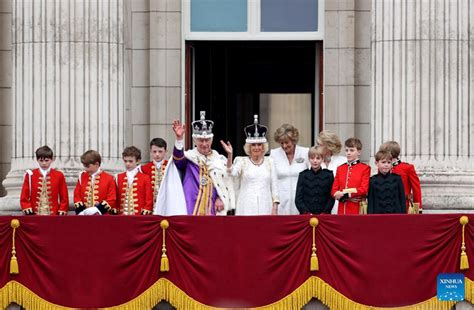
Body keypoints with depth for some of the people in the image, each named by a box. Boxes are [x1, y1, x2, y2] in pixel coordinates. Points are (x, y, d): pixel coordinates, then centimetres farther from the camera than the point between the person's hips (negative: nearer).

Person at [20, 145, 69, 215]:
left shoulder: (59, 176, 6)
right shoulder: (30, 175, 6)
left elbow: (64, 197, 8)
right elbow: (24, 196, 8)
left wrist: (62, 211, -2)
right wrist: (27, 208, -4)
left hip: (54, 215, 0)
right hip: (35, 217, 0)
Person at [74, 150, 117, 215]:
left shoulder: (109, 179, -1)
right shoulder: (82, 177, 11)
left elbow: (111, 199, -4)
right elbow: (77, 196, 11)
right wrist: (80, 209, -6)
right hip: (84, 216, 3)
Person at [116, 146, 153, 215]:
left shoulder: (145, 178, 2)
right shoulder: (119, 178, 11)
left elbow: (149, 198, 3)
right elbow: (116, 198, 13)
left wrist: (146, 210, -5)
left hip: (140, 215, -2)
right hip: (122, 215, 2)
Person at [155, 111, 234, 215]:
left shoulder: (220, 160, 11)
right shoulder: (189, 157, 2)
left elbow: (227, 183, 12)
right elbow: (178, 158, -21)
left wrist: (221, 199, -4)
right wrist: (179, 139, -38)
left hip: (211, 209, 3)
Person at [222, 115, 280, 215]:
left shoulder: (269, 162, 12)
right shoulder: (242, 161, 7)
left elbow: (274, 186, 11)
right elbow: (232, 173, -13)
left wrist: (275, 208, 3)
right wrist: (229, 155, -27)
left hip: (265, 208, 1)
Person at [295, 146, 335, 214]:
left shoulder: (329, 175, 7)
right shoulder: (303, 175, 7)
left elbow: (331, 198, 4)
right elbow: (298, 198, 4)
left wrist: (325, 213, -9)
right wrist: (306, 213, -10)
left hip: (324, 215, 0)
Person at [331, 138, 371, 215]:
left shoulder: (365, 168, 1)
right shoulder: (340, 168, 15)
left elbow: (364, 189, -8)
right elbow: (334, 190, 11)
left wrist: (344, 193, -11)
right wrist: (339, 194, -11)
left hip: (357, 209, -4)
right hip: (342, 209, 4)